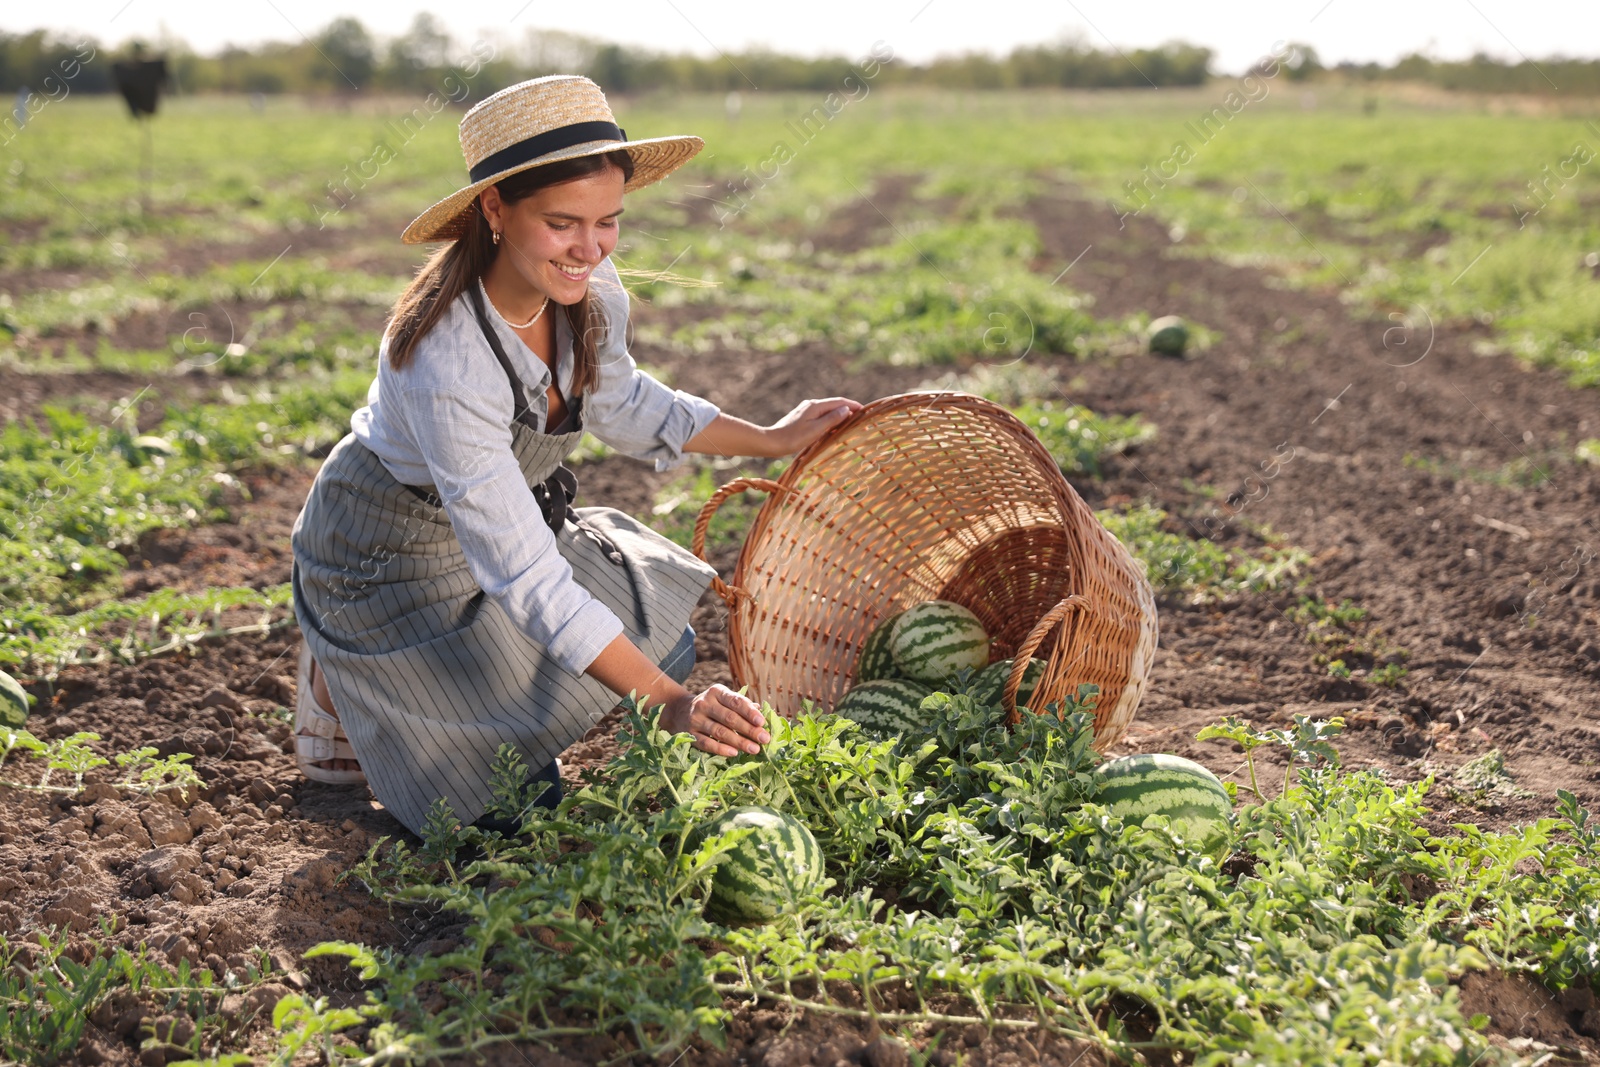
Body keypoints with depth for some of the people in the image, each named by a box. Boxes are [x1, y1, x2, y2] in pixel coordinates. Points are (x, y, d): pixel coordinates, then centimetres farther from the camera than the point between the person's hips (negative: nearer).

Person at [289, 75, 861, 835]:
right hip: (393, 559, -7)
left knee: (662, 646, 7)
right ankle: (346, 692, 16)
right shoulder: (444, 363, -39)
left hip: (516, 519, 7)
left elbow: (618, 402, 6)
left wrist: (773, 440, 4)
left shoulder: (587, 290, -17)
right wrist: (670, 707, -40)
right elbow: (524, 576, -37)